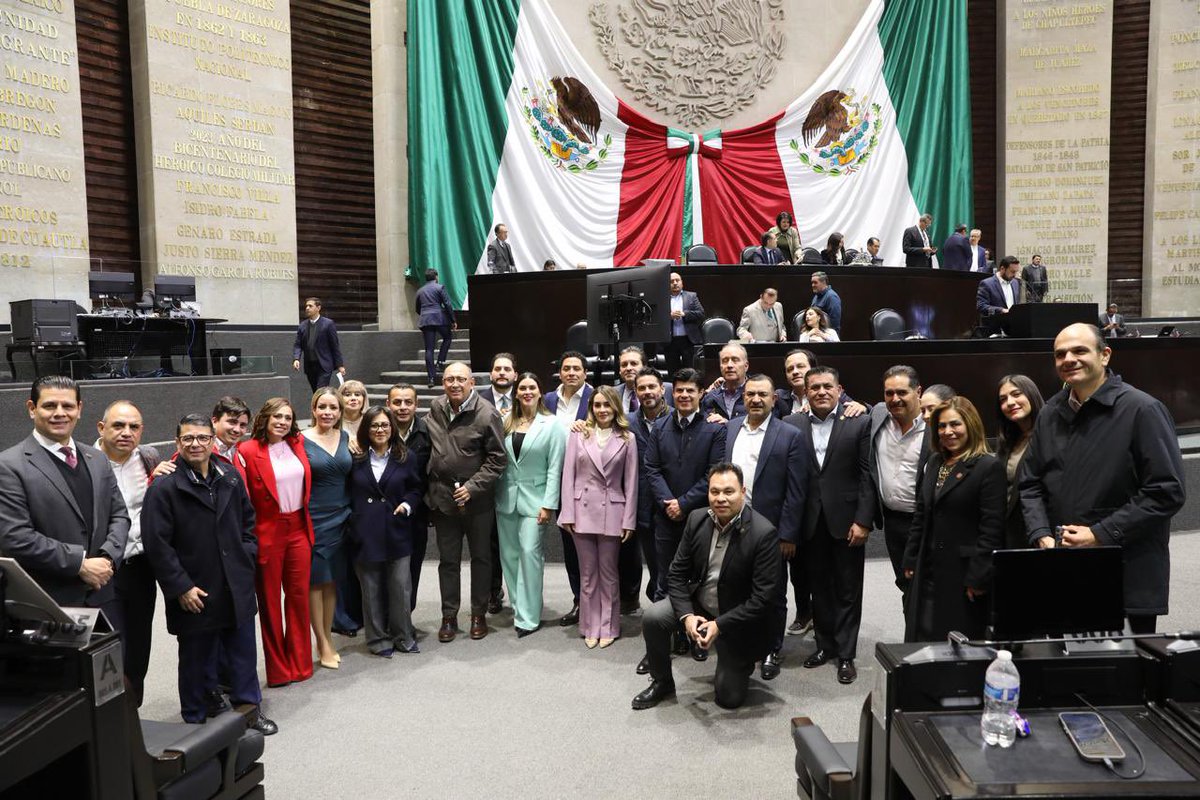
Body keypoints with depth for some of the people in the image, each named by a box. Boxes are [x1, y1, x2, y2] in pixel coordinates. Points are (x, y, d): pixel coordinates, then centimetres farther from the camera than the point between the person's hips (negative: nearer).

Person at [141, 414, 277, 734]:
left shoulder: (231, 477, 5)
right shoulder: (164, 486, -12)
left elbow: (247, 522, 17)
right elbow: (156, 544, -14)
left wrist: (246, 558, 6)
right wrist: (181, 587, -15)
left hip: (237, 588, 5)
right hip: (195, 595, -5)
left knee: (243, 654, 16)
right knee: (196, 660, 11)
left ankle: (249, 710, 31)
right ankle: (196, 720, 28)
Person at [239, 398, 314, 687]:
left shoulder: (298, 443, 3)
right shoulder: (248, 451, -11)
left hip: (299, 530, 4)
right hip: (267, 533, -4)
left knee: (299, 595, 10)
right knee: (269, 600, 9)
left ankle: (300, 663, 23)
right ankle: (277, 670, 21)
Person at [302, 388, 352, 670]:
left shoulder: (346, 437, 5)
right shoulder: (301, 440, -8)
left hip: (339, 518, 5)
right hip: (313, 520, -4)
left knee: (332, 580, 12)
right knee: (315, 581, 3)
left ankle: (327, 639, 23)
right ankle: (323, 644, 13)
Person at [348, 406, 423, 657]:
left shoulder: (406, 457, 3)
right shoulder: (356, 458, 2)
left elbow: (415, 489, 9)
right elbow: (348, 493, 8)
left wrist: (408, 505, -9)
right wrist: (351, 519, -3)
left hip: (397, 533, 0)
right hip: (365, 534, 0)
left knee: (401, 587, 4)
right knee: (371, 590, 8)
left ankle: (403, 635, 22)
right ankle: (378, 638, 22)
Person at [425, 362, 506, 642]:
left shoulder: (487, 415, -13)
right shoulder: (435, 409, 3)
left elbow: (496, 459, -11)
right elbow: (426, 446, 18)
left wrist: (473, 487, -18)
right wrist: (430, 489, 11)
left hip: (477, 499, -4)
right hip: (443, 497, 4)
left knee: (480, 557, 11)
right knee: (448, 560, 12)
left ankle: (479, 614, 26)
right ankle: (449, 617, 24)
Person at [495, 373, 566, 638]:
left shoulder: (552, 425, -3)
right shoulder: (507, 423, 6)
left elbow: (555, 467, -6)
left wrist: (549, 504, -10)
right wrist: (495, 493, -2)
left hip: (534, 499, -4)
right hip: (506, 497, 4)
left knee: (529, 552, -9)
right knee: (509, 554, 9)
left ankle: (528, 617, -1)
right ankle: (519, 604, 24)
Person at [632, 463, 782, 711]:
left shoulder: (764, 533, -25)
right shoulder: (697, 519, -10)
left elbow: (763, 597, -24)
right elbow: (677, 573, -4)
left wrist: (719, 625, -27)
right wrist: (686, 615, -20)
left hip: (736, 617, -3)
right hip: (697, 602, 4)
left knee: (729, 698, 1)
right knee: (653, 618, -21)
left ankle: (741, 660, 34)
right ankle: (662, 681, 5)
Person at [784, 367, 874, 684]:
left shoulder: (859, 423, -3)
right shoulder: (792, 425, 2)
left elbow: (867, 475, -5)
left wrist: (862, 520, -10)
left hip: (846, 520, -2)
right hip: (811, 522, 2)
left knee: (848, 590, 7)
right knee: (819, 587, 14)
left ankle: (846, 654, 19)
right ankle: (825, 644, 29)